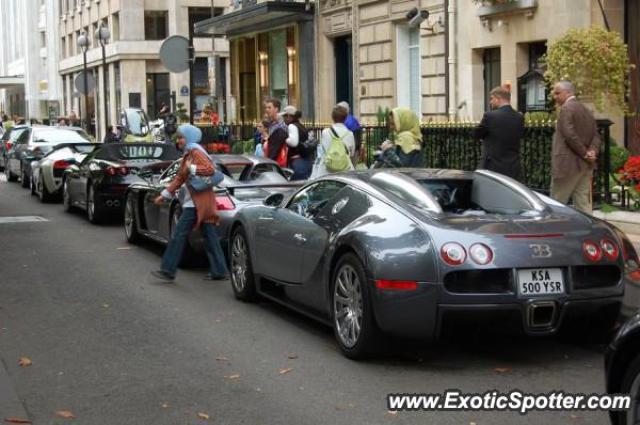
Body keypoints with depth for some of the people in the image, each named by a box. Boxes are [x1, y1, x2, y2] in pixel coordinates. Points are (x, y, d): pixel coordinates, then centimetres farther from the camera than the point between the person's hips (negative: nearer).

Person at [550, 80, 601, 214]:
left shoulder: (566, 108, -10)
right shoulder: (586, 110, 18)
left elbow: (570, 135, -20)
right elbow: (596, 136, 12)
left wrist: (584, 153, -13)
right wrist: (592, 151, -4)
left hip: (568, 164, -8)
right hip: (585, 165, 8)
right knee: (583, 203, 7)